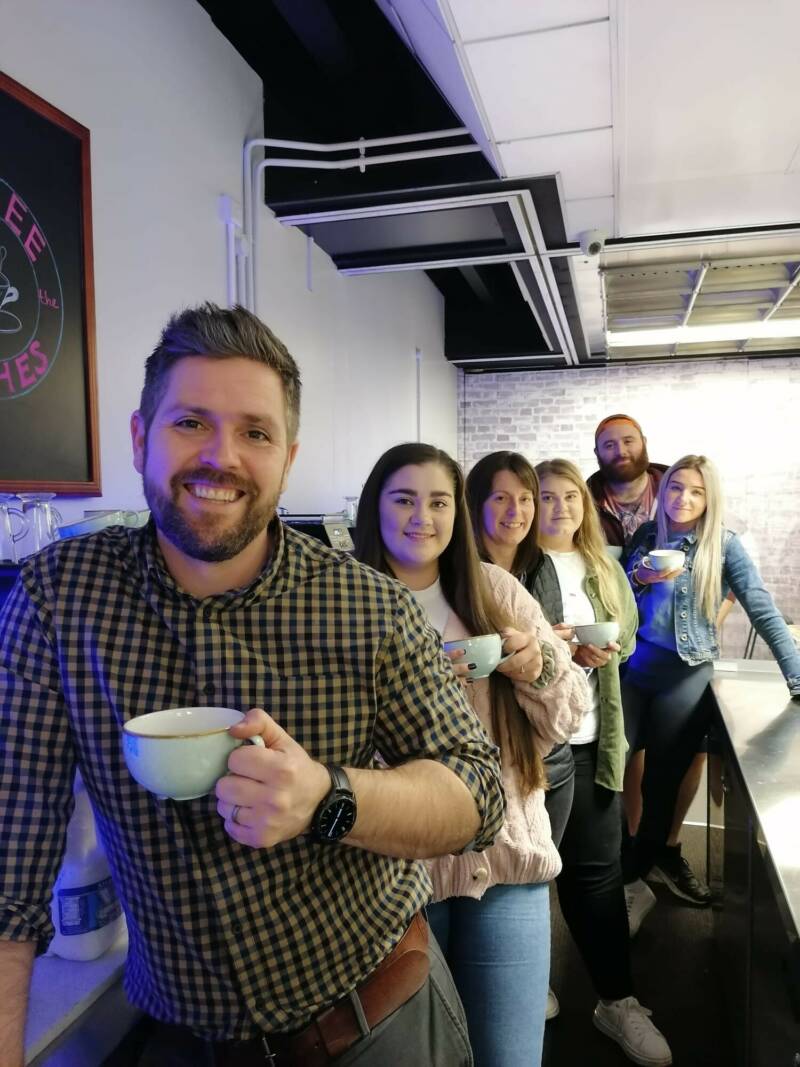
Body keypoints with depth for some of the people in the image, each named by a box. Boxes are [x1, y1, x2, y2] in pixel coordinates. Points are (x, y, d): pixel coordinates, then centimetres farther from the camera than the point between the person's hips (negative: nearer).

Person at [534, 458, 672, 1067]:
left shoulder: (606, 570, 11)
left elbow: (628, 636, 13)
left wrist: (604, 651, -8)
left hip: (592, 738, 4)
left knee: (597, 867, 9)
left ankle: (617, 1000, 25)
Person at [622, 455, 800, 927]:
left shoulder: (724, 545, -7)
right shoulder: (645, 537, 1)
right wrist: (640, 579, -18)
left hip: (685, 674, -2)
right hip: (632, 669, 2)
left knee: (663, 775, 11)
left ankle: (645, 858, 36)